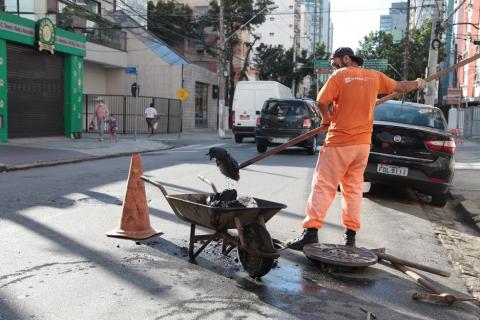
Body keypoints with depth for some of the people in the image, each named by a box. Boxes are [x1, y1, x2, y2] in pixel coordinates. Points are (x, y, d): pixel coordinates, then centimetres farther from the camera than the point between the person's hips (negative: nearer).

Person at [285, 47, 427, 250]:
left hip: (339, 142, -6)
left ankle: (311, 232, -9)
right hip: (362, 142, 6)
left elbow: (321, 101, -15)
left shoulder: (339, 76, -7)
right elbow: (399, 87, 25)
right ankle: (351, 236, 15)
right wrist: (417, 84, 44)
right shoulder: (374, 76, 10)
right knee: (353, 189, 13)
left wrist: (327, 118, 5)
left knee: (323, 187, -5)